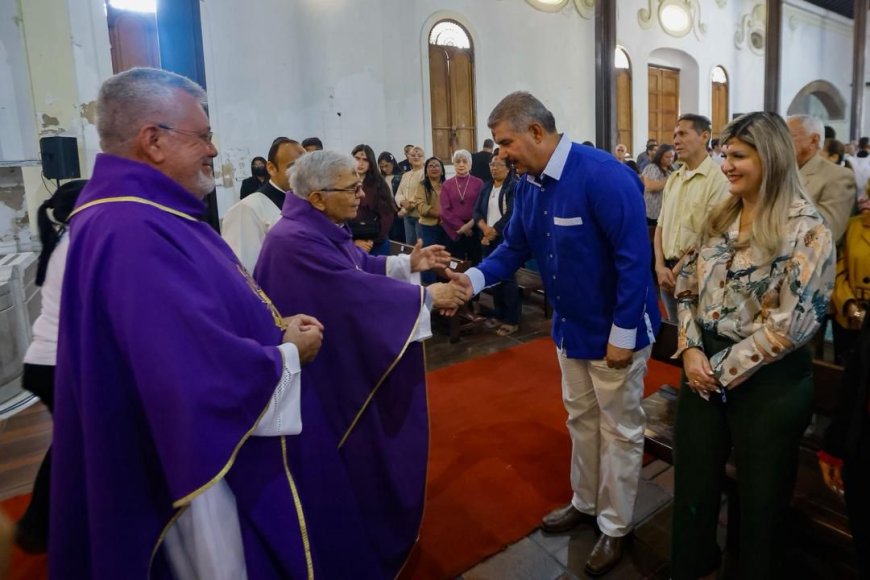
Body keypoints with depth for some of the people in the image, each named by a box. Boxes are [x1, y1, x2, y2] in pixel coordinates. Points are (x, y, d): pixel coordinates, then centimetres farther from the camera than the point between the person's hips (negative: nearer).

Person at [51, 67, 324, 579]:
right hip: (204, 463, -10)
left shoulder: (144, 215, 6)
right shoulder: (133, 233, -29)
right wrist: (288, 355, -16)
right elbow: (207, 371, -34)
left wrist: (274, 326, 1)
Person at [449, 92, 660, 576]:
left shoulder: (604, 175, -25)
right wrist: (474, 278, -13)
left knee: (619, 429, 11)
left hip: (615, 329, -7)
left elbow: (634, 258, -25)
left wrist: (622, 334, -23)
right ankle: (585, 503, 43)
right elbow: (515, 248, 4)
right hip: (570, 326, 8)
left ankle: (615, 527, 30)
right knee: (581, 418, 22)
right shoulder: (528, 185, -2)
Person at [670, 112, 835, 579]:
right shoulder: (720, 217, 5)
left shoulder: (806, 230, -14)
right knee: (692, 483, 18)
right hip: (703, 370, 6)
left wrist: (725, 370, -14)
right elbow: (688, 286, 7)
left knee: (760, 496, 15)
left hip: (767, 382, -6)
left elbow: (790, 325, -18)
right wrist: (691, 349, -7)